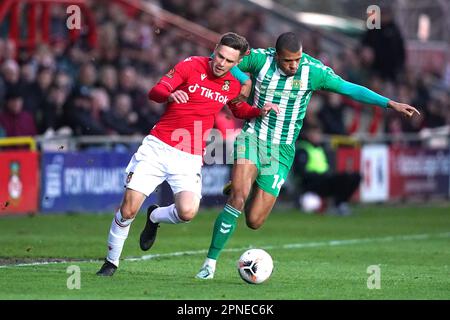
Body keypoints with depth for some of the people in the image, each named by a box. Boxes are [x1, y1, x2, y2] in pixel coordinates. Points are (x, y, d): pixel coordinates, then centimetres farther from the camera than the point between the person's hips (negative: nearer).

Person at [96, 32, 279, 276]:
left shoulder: (233, 85, 6)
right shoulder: (191, 66, -6)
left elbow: (239, 110, 28)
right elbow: (155, 92, -14)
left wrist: (260, 111, 8)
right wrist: (170, 95, -37)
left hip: (189, 158, 2)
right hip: (157, 147, -2)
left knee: (187, 212, -23)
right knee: (128, 210, -8)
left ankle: (154, 217, 13)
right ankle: (111, 261, 16)